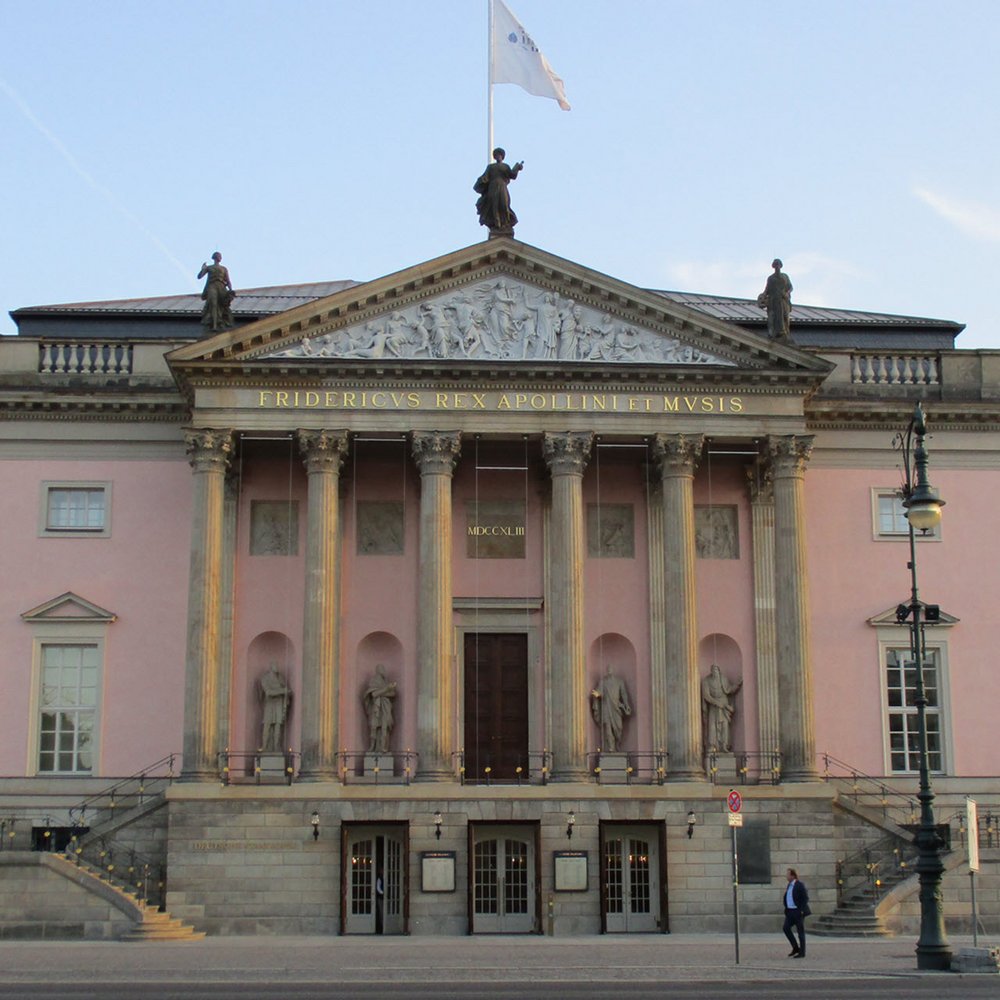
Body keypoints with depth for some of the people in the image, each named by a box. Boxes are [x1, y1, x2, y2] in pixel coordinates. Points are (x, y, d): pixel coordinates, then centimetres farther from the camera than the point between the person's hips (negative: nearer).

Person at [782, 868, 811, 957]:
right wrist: (784, 896, 5)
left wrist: (802, 910, -17)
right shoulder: (789, 885, 14)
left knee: (800, 932, -1)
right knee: (786, 928, -2)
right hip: (790, 911, 8)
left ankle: (802, 952, 5)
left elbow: (805, 898, -13)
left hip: (798, 912, -8)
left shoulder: (800, 885, -10)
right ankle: (795, 947, 10)